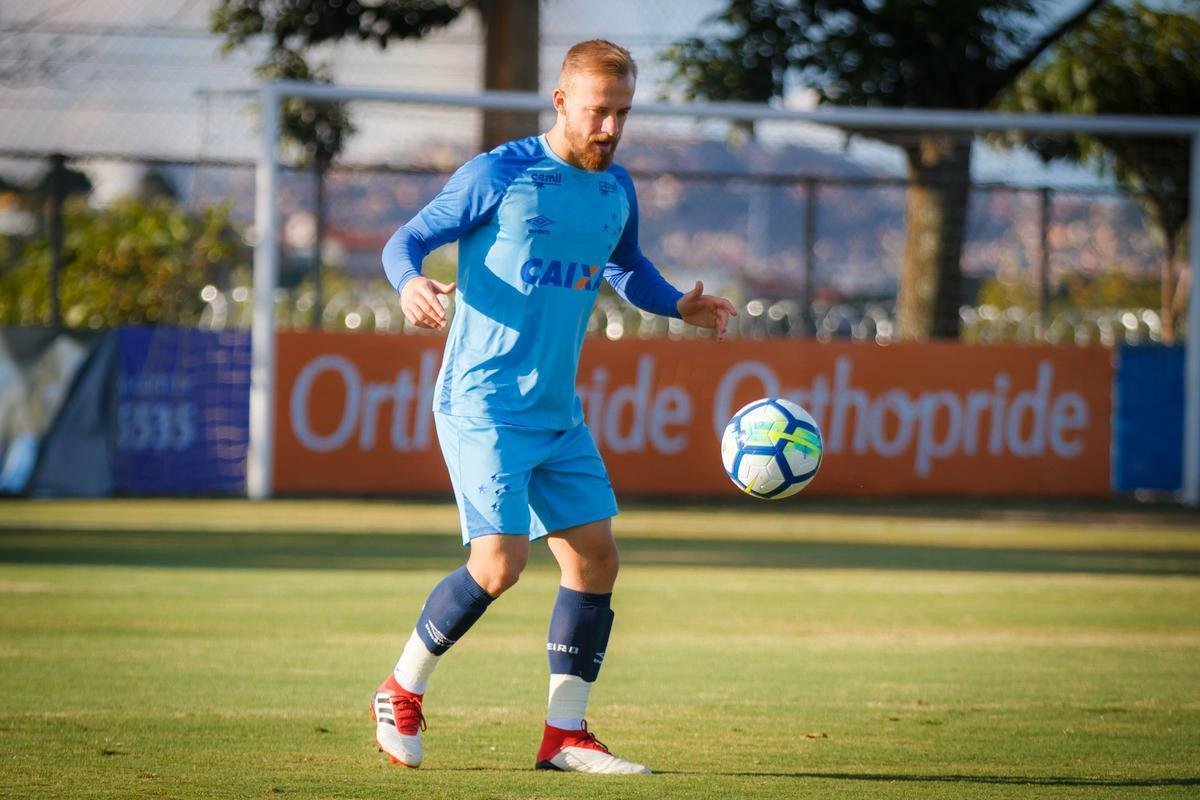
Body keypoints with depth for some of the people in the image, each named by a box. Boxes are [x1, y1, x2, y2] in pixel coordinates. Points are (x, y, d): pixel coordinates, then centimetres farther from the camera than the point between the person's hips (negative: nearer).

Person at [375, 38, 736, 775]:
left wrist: (680, 306, 9)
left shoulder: (616, 191, 9)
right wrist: (412, 283, -27)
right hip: (483, 403, -7)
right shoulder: (498, 176, -9)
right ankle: (402, 693, 5)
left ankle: (565, 735, 10)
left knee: (596, 559, 1)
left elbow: (628, 268, 28)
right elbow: (406, 240, -5)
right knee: (500, 562, -16)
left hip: (558, 412, 7)